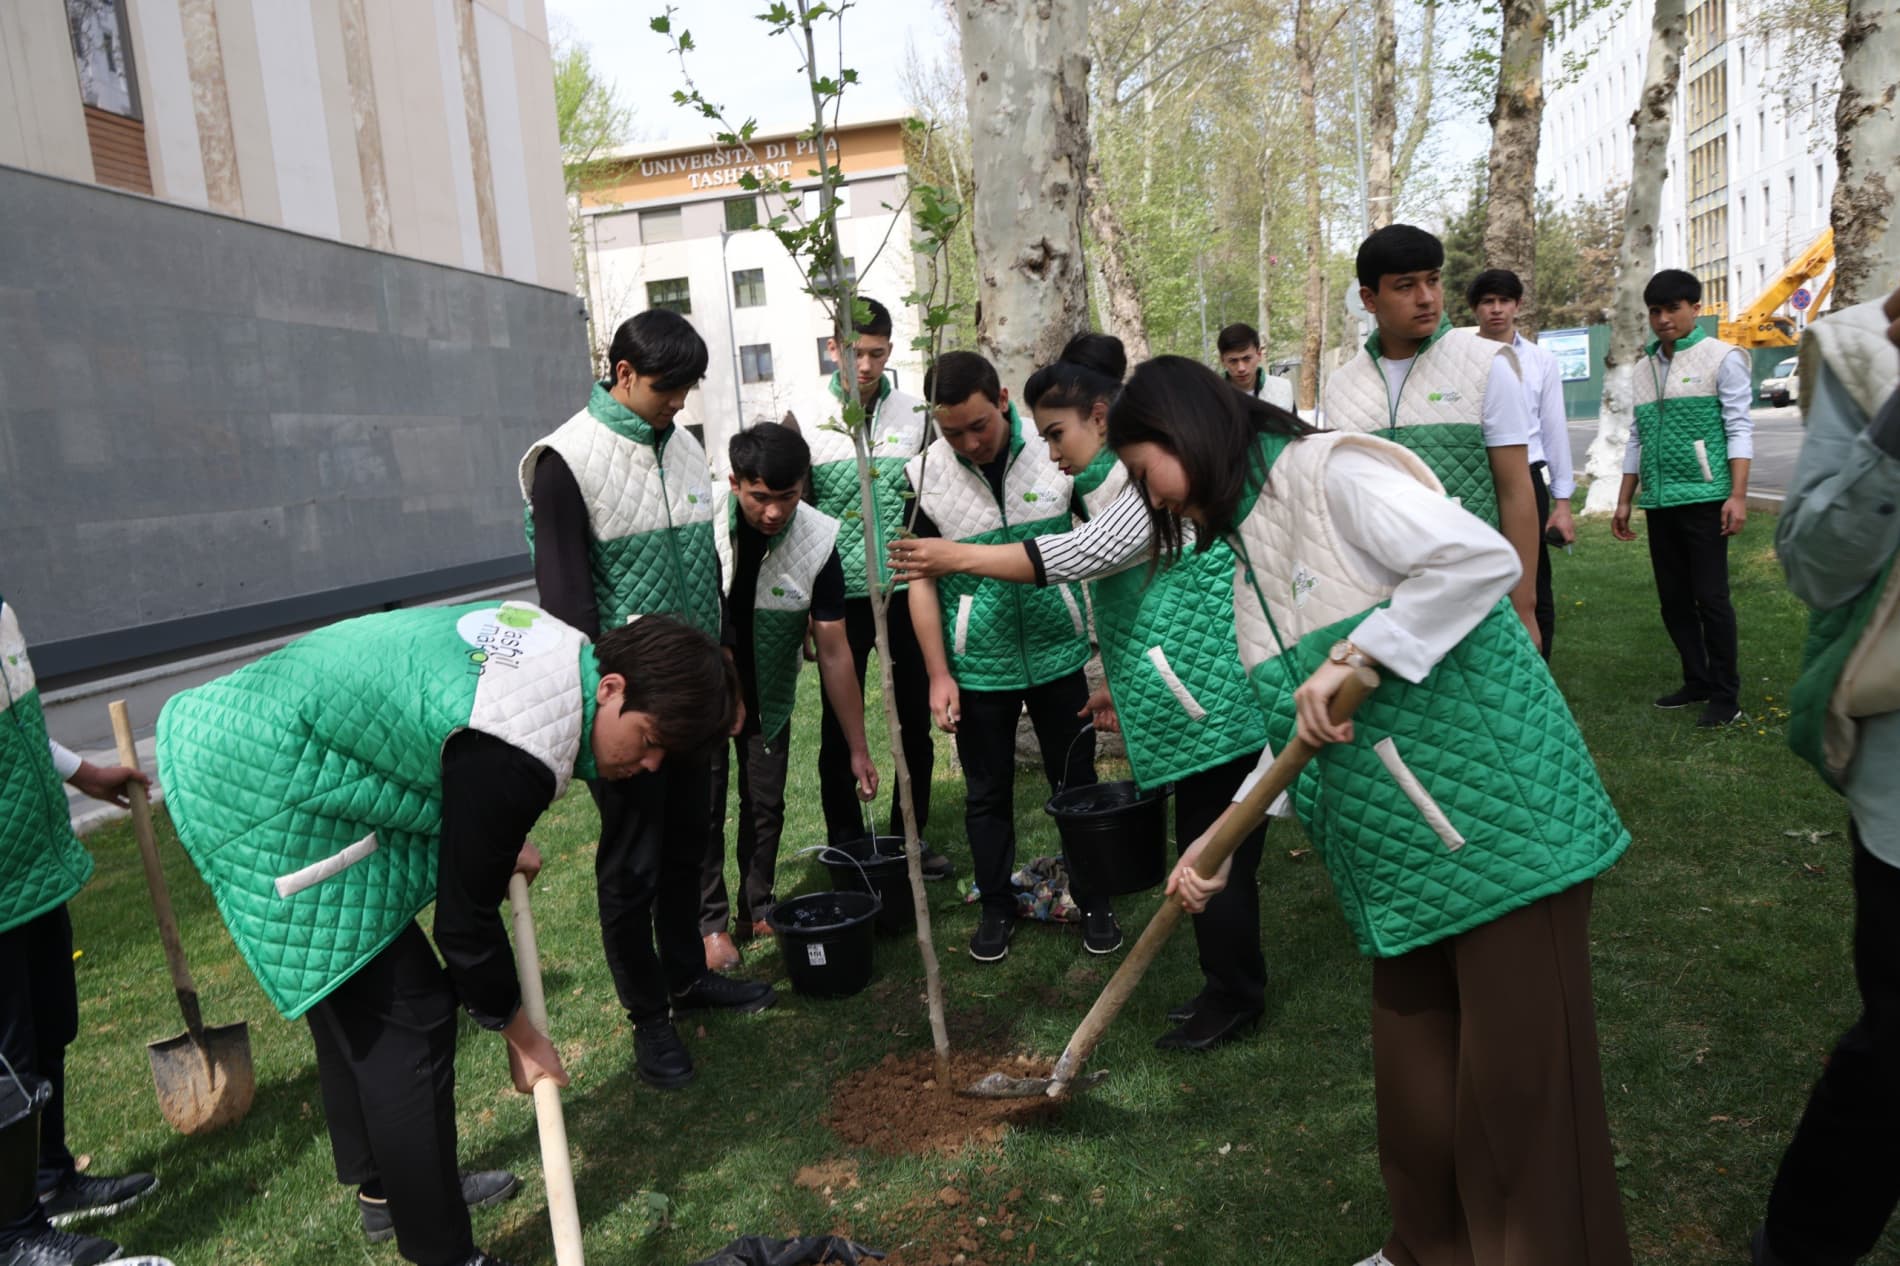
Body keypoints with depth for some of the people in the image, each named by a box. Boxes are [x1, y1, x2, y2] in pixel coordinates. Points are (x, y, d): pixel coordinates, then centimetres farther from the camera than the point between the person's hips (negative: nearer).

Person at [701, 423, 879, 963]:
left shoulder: (819, 540, -22)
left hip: (767, 693, 1)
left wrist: (858, 748, -15)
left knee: (765, 802, 7)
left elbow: (834, 652, -17)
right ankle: (710, 921, 12)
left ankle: (757, 909, 24)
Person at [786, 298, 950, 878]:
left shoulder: (915, 416, 4)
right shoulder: (803, 422, -2)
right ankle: (846, 848, 20)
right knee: (840, 730, 6)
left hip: (907, 593, 2)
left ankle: (910, 839, 26)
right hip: (841, 596, -2)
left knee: (915, 722, 10)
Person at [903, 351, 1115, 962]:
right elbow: (921, 578, -2)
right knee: (987, 794, 13)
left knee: (1076, 783, 12)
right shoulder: (924, 475, -9)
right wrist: (938, 675, -5)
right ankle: (996, 907, 31)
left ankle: (1093, 901, 30)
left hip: (1060, 654, 0)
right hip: (978, 666, 0)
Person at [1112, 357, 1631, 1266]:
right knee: (1411, 1065, 16)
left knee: (1520, 1059, 3)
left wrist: (1353, 658, -21)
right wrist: (1222, 839, 15)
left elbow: (1482, 557, -23)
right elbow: (1300, 730, 18)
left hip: (1493, 802, -8)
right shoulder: (1249, 550, 16)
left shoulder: (1330, 473, -10)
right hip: (1397, 847, 8)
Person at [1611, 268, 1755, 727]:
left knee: (1710, 598, -4)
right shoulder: (1645, 368, 14)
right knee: (1673, 600, 10)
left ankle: (1726, 696, 5)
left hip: (1703, 498, -6)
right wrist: (1624, 501, 17)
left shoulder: (1721, 358, -2)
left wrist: (1738, 495, -15)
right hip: (1659, 502, 6)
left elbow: (1740, 429, -7)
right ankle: (1697, 681, 22)